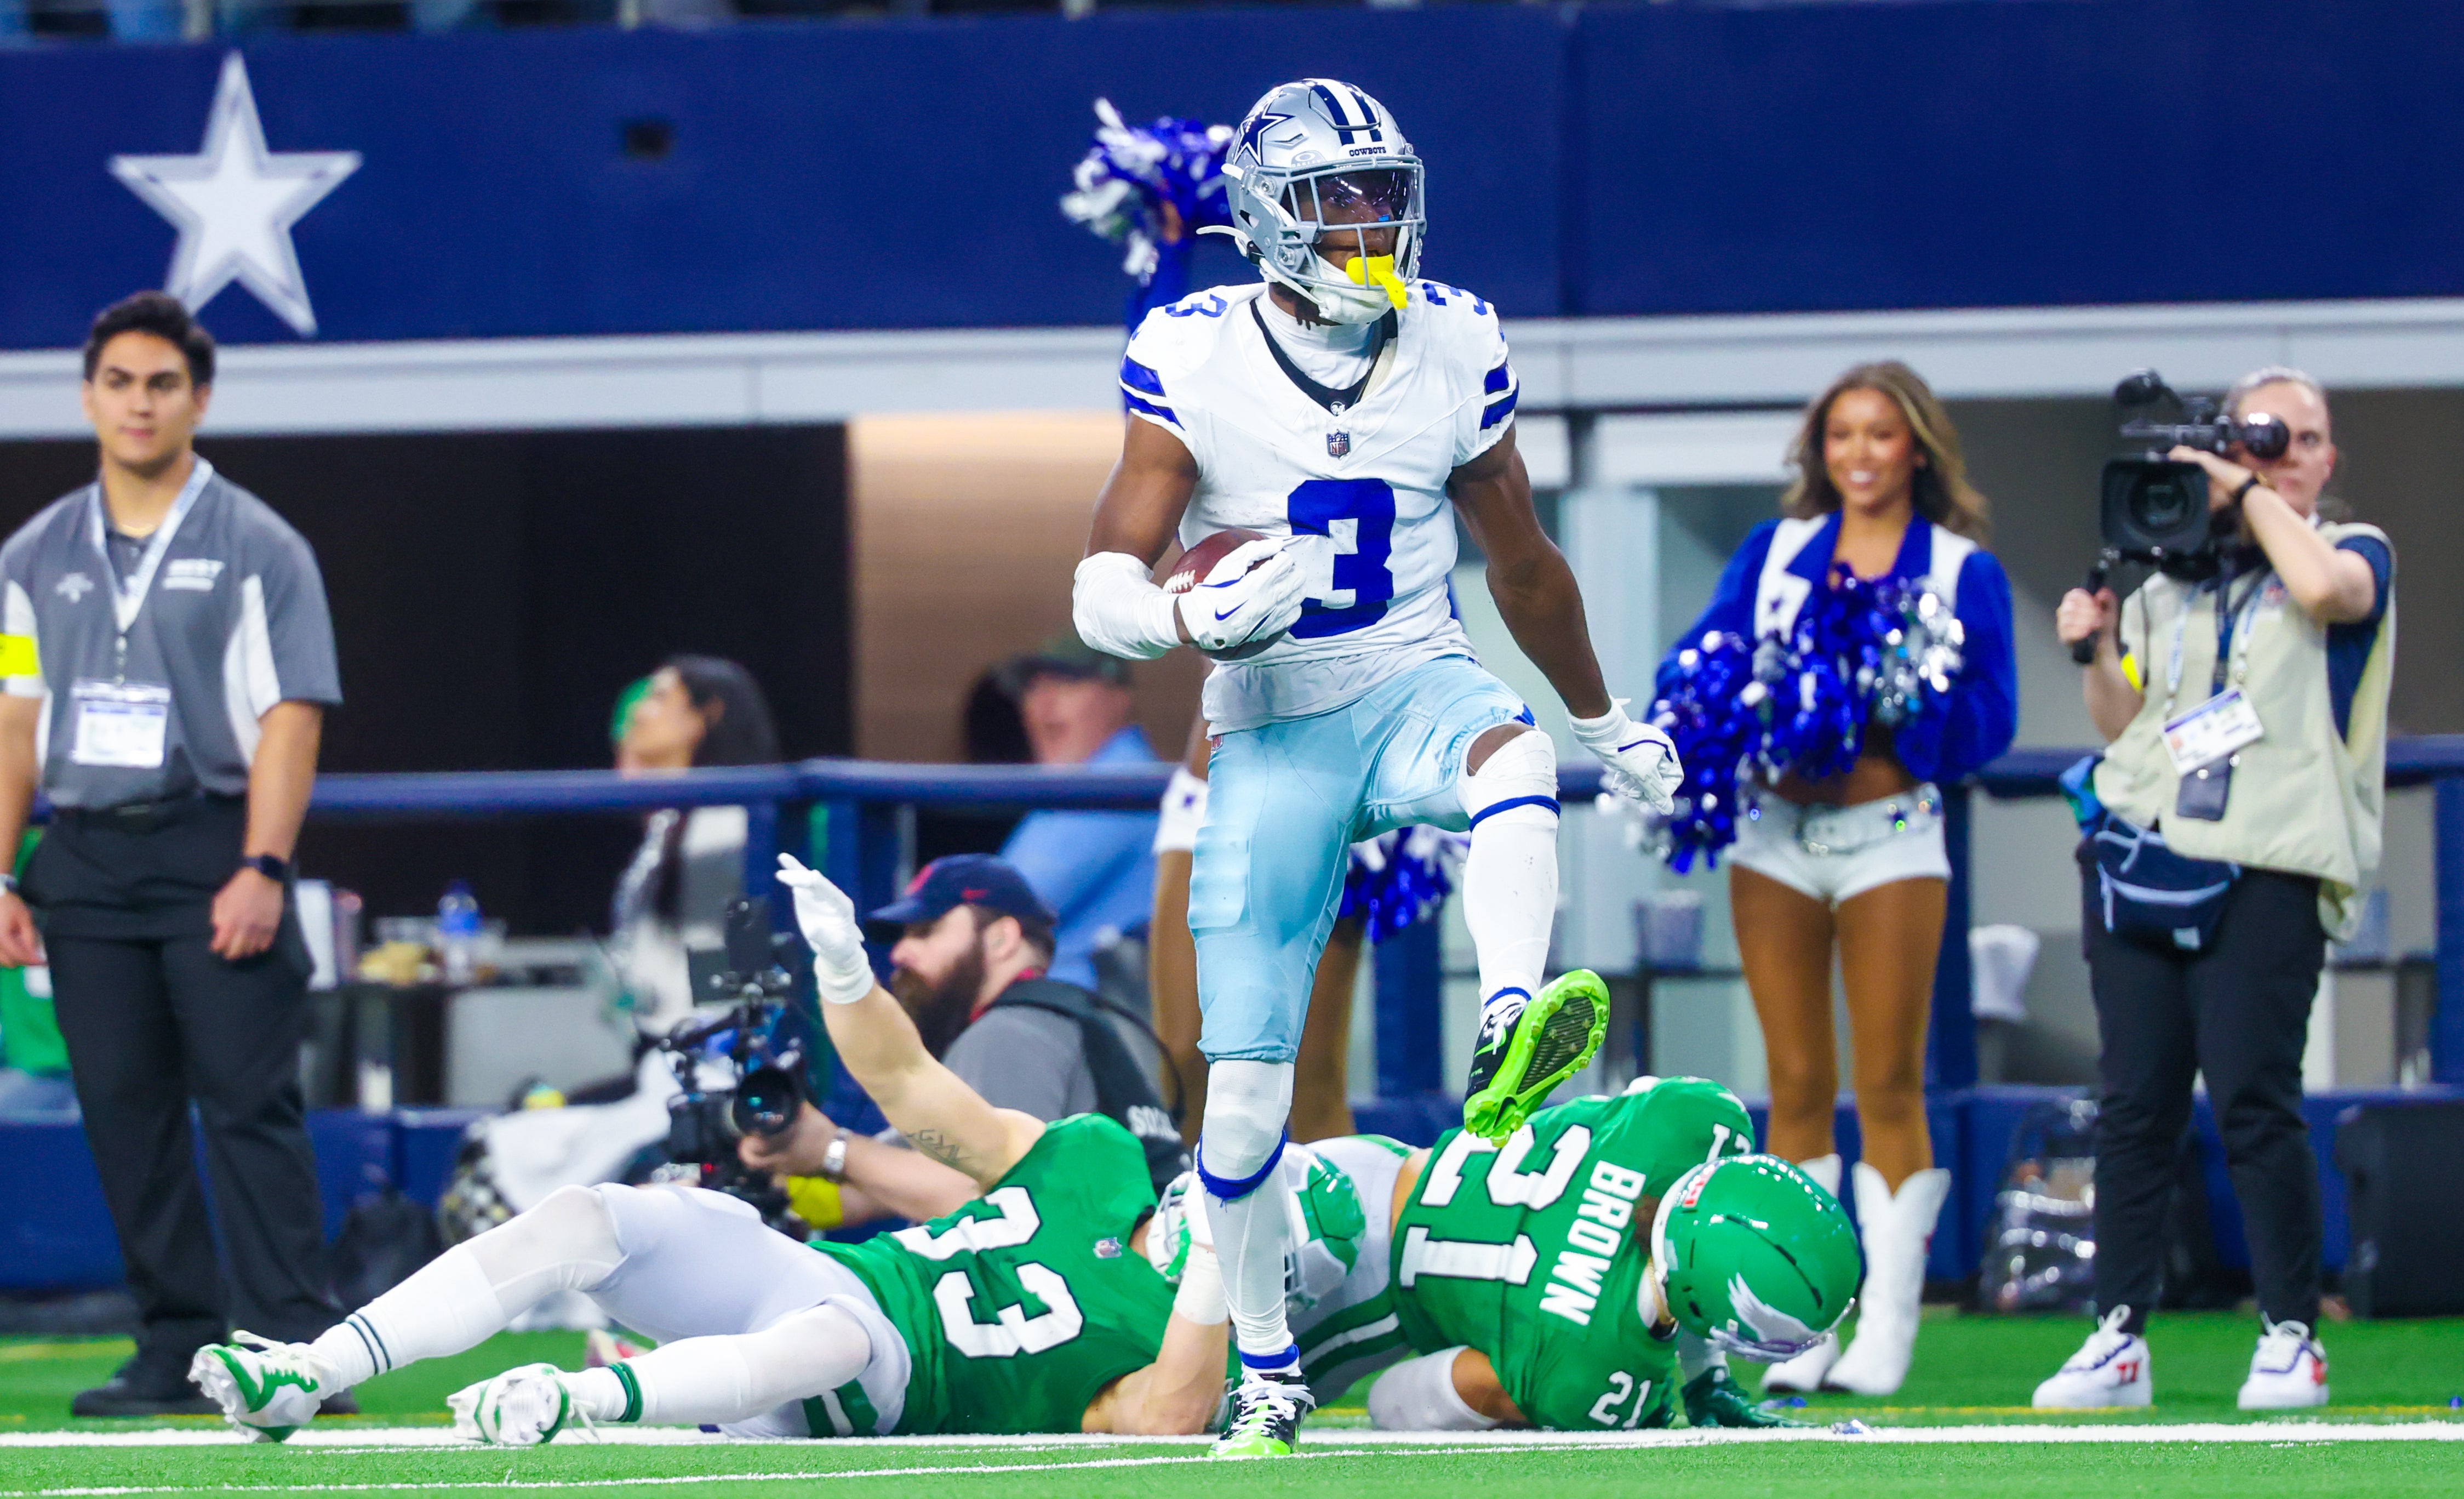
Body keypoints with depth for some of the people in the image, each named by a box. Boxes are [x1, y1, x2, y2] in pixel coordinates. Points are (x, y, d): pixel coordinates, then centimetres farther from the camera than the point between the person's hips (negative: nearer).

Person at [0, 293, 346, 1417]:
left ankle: (293, 1352, -12)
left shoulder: (256, 549, 2)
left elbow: (291, 715, -5)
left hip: (213, 850, -4)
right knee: (124, 1113, 3)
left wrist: (262, 870, -15)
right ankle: (177, 1351, 8)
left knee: (251, 1103, -10)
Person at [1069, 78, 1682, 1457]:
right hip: (1274, 729, -1)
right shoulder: (1194, 361, -8)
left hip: (1417, 683, 1)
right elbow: (1106, 588, -10)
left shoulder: (1454, 347, -1)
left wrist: (1608, 722, 25)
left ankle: (1510, 1049, -57)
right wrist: (1199, 616, -33)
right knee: (1244, 1087, -2)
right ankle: (1267, 1370, 16)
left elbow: (1522, 565, 15)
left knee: (1515, 759, -38)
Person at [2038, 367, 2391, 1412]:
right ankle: (2119, 1339, 3)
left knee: (2253, 1100, -11)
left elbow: (2324, 587, -17)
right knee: (2134, 1101, 0)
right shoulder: (2170, 572, 19)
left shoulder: (2355, 552, 9)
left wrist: (2250, 495, -6)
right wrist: (2098, 651, 2)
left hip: (2268, 868, -4)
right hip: (2141, 850, 4)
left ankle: (2291, 1337, -1)